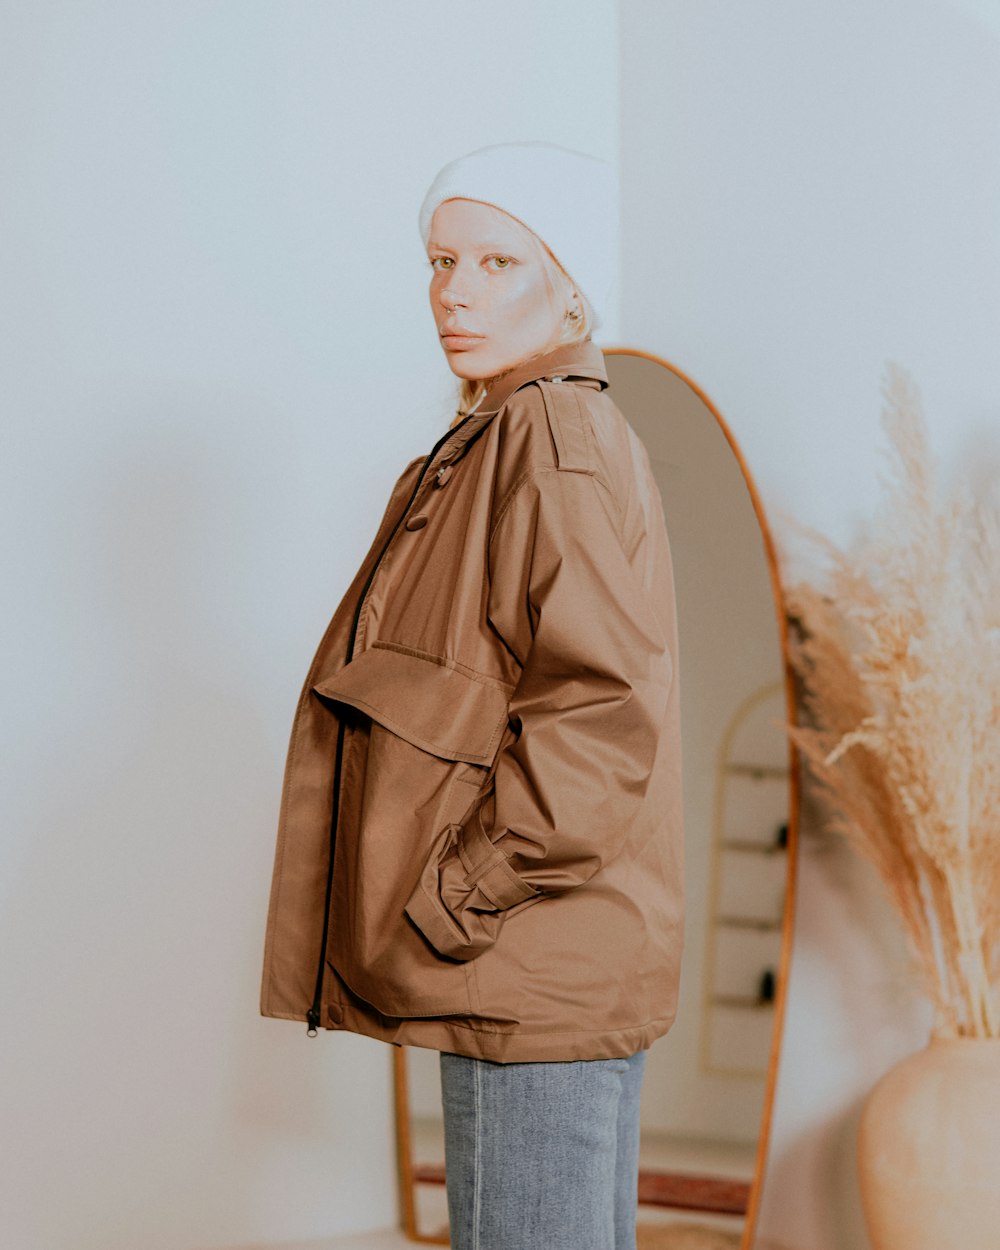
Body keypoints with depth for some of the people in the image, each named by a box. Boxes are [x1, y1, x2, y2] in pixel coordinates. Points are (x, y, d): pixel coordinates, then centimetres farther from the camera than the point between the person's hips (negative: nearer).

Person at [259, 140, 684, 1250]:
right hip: (556, 974, 10)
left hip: (530, 964, -10)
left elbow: (596, 713, -23)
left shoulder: (556, 442, -12)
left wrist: (453, 906, -18)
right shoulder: (512, 445, 19)